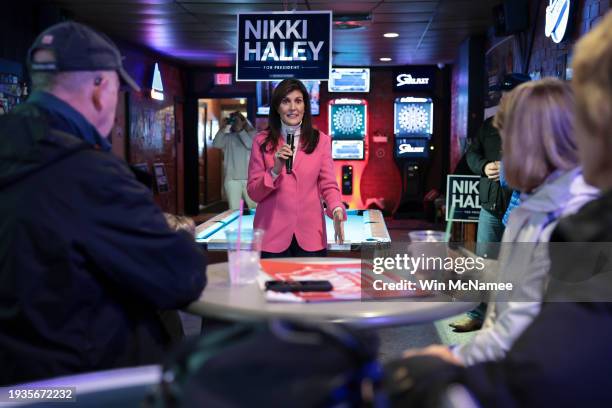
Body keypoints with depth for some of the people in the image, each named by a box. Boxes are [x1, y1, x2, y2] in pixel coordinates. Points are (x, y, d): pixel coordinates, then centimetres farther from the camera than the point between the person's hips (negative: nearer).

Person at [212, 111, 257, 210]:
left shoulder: (251, 133, 7)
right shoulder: (228, 137, 9)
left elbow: (251, 145, -11)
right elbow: (216, 144, -5)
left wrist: (240, 129, -11)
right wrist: (223, 127, -8)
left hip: (249, 177, -1)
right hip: (231, 178, 1)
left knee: (255, 207, 2)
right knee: (234, 210, -1)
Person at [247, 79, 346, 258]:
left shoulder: (321, 140, 6)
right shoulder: (262, 141, 4)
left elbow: (328, 184, 3)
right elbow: (253, 192, 3)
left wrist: (337, 210, -17)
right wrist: (275, 170, -14)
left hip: (310, 235, 1)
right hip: (273, 235, -1)